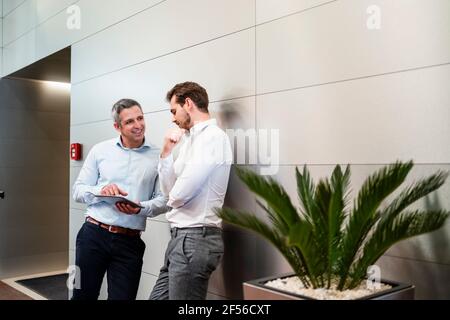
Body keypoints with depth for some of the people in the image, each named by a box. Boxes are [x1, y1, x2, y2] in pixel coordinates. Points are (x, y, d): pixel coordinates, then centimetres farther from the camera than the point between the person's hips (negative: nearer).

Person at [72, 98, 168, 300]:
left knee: (122, 297, 7)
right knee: (83, 294, 12)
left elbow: (163, 200, 0)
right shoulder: (100, 150, 4)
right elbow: (78, 191, 6)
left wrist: (140, 208, -20)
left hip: (130, 242, -1)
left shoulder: (157, 157, 1)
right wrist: (101, 191, -15)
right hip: (94, 233, 1)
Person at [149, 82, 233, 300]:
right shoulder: (191, 140, 16)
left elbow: (179, 194, -20)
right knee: (157, 297, 16)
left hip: (196, 238, -9)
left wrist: (173, 196, 3)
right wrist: (166, 152, 4)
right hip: (181, 236, 9)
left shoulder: (212, 137, -14)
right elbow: (169, 190, 15)